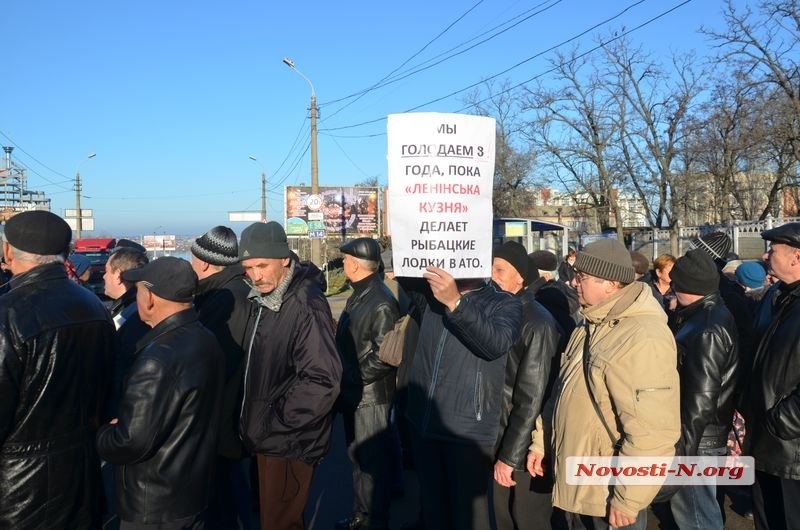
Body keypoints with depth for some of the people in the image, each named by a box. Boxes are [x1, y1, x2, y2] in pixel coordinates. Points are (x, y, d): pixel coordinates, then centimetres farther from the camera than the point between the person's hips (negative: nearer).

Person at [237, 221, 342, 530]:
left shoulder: (306, 305, -24)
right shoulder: (266, 299, 5)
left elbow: (323, 382, -28)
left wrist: (276, 421, -19)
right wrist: (257, 423, 7)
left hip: (288, 442, -8)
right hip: (268, 436, 8)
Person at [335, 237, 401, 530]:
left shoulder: (382, 302, -20)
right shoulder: (359, 296, 10)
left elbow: (384, 355, -23)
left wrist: (353, 379, -17)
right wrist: (344, 381, 11)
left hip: (370, 396, -9)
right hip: (353, 393, 9)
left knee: (373, 461, 5)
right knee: (358, 456, 20)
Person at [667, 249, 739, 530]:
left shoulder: (707, 329, -25)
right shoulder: (714, 313, 7)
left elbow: (701, 398, -25)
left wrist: (683, 446, -19)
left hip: (699, 438, -10)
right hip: (705, 433, 10)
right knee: (685, 502, 24)